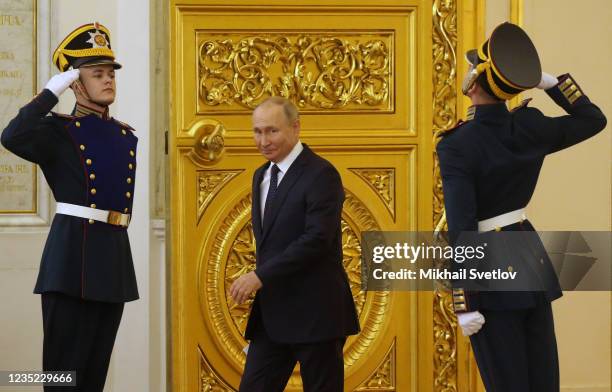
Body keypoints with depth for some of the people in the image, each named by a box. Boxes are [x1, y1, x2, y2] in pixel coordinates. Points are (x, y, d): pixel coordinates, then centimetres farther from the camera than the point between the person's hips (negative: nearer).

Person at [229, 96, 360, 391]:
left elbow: (318, 238, -21)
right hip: (271, 314, 8)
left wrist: (261, 275, -21)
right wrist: (255, 281, 6)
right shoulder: (262, 176, 15)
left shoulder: (321, 175, -12)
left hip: (314, 313, -8)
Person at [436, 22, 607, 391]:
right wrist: (550, 82, 7)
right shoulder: (531, 128, -2)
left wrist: (465, 305, -17)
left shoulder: (458, 146, -18)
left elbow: (462, 230, -21)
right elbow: (594, 119, 16)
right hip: (532, 258, 6)